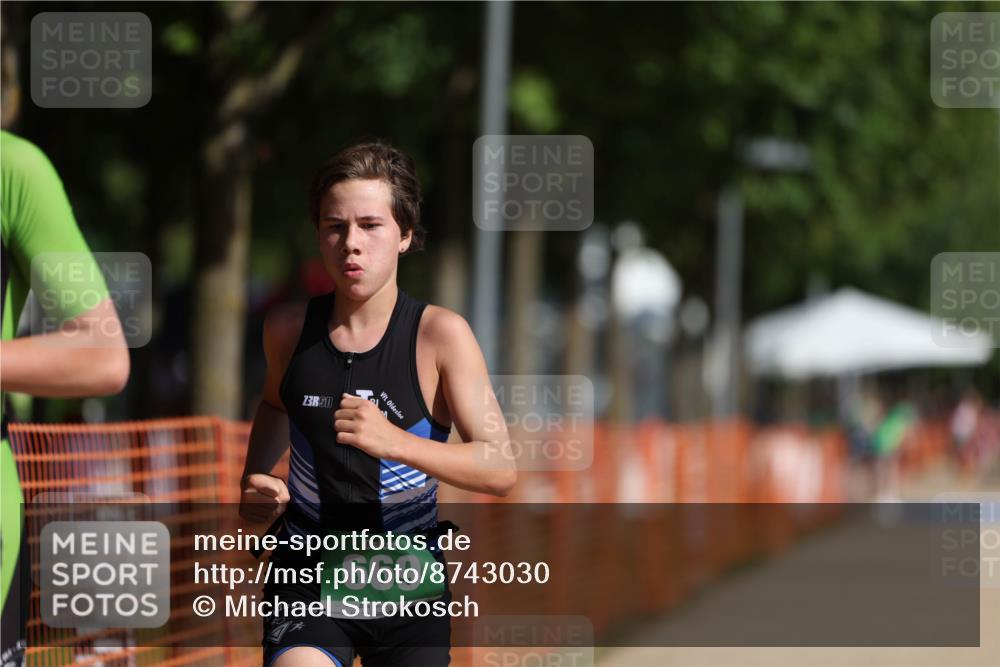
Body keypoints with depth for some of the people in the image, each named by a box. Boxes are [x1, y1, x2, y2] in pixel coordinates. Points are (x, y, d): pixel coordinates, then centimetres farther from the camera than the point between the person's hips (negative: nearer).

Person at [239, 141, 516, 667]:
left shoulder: (440, 334, -10)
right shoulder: (288, 330, -1)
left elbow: (501, 469, -16)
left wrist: (395, 442, -30)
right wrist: (254, 481, 5)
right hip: (309, 578, 0)